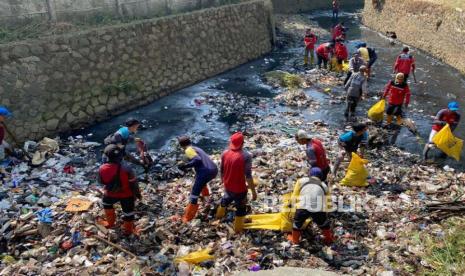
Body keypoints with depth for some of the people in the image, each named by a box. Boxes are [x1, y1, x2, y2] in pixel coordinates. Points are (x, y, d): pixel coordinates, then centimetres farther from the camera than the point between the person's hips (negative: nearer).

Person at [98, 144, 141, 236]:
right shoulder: (126, 169, -31)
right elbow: (133, 183, -18)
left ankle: (110, 222, 49)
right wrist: (137, 193, -1)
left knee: (107, 203, 35)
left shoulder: (102, 168, -23)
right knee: (128, 211, 20)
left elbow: (101, 181, -2)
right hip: (126, 194, -2)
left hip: (111, 193, 2)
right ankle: (128, 230, 38)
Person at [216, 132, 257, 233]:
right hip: (239, 188, -5)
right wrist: (253, 191, -16)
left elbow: (222, 170, 4)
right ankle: (238, 228, 35)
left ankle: (220, 214, 61)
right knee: (241, 207, 18)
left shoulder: (225, 153, -10)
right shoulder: (246, 156, -27)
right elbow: (248, 176, -25)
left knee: (226, 199, 35)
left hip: (228, 185, 6)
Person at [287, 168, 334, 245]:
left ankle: (294, 239, 40)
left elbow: (294, 196, 19)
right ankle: (329, 239, 45)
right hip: (319, 209, 1)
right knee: (324, 224, 30)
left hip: (303, 207, -1)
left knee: (297, 223, 26)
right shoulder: (324, 186, 26)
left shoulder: (302, 181, 21)